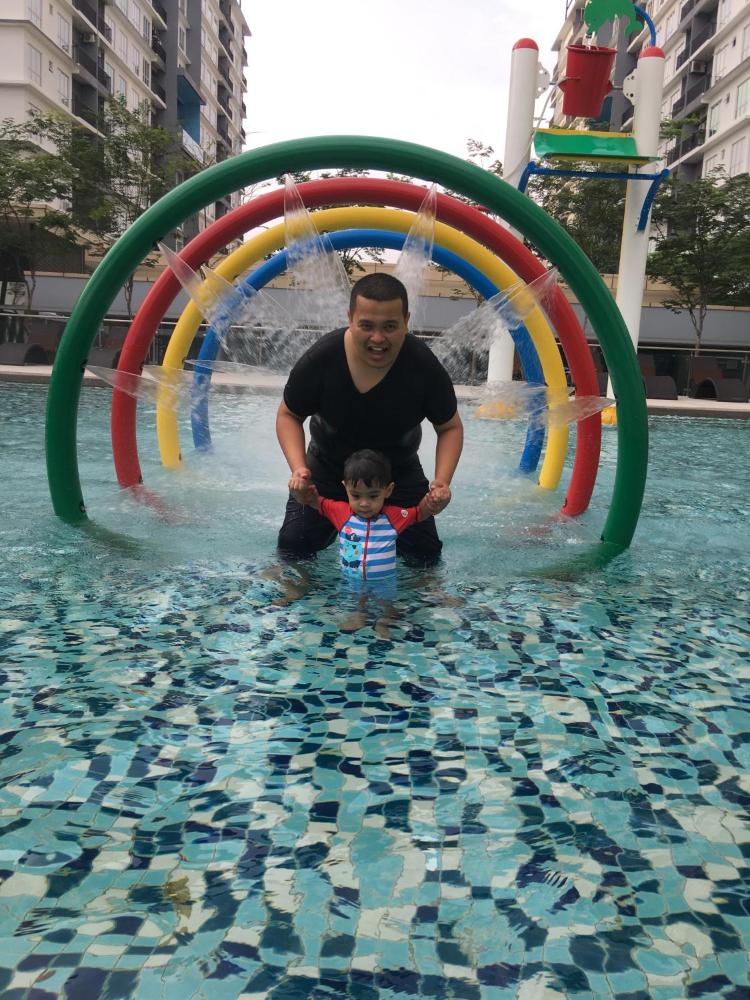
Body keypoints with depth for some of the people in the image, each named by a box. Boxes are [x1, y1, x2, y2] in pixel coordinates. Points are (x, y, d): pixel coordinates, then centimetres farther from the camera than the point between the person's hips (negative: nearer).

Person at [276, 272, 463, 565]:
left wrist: (442, 481, -26)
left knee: (425, 557, -6)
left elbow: (450, 428, -10)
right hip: (328, 469, 0)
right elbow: (289, 415, -10)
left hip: (399, 472, 0)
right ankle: (336, 526, 28)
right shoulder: (319, 359, -26)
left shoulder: (425, 367, -25)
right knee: (293, 547, -6)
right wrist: (299, 468, -26)